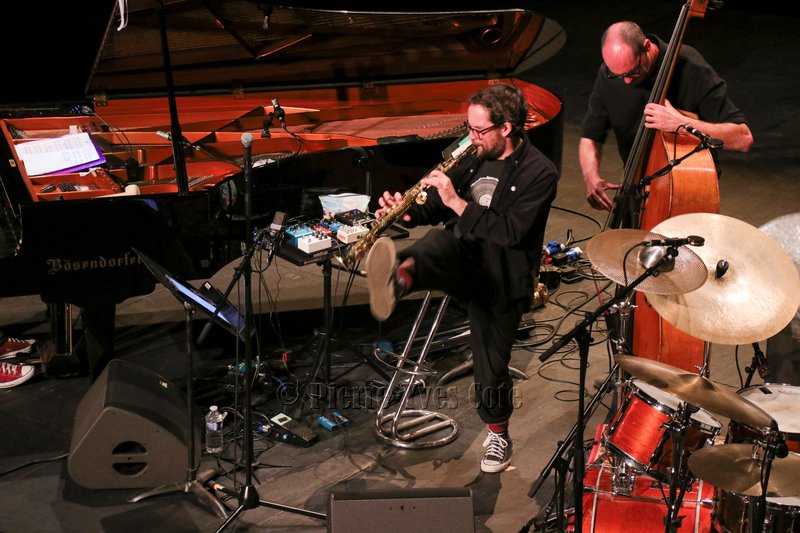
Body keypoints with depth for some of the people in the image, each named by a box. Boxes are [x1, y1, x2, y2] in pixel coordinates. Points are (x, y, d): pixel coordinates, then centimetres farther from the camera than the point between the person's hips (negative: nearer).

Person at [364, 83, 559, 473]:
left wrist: (457, 203, -23)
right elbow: (436, 208, 17)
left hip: (500, 273, -3)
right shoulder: (474, 158, 10)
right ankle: (398, 279, -69)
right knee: (437, 246, -34)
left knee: (492, 364, 3)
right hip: (461, 252, 4)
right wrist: (408, 211, -6)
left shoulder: (539, 173, -10)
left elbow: (511, 231, -21)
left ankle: (498, 435, 29)